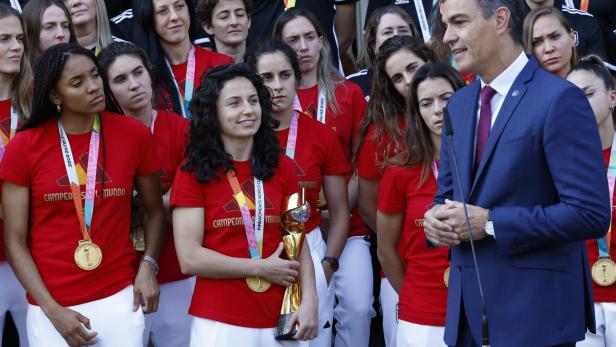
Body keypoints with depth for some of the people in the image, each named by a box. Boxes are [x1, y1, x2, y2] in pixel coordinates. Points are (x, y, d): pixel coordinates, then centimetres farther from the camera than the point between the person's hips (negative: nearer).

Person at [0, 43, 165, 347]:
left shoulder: (135, 135, -2)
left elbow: (154, 210, 11)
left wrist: (148, 265, -6)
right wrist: (52, 310, -10)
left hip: (120, 299, 1)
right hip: (51, 306, -1)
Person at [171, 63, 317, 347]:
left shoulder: (282, 167, 6)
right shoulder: (193, 172, -5)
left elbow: (298, 241, 5)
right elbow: (190, 258, -10)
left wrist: (309, 301, -9)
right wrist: (260, 268, -8)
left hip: (279, 321, 3)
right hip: (219, 323, -3)